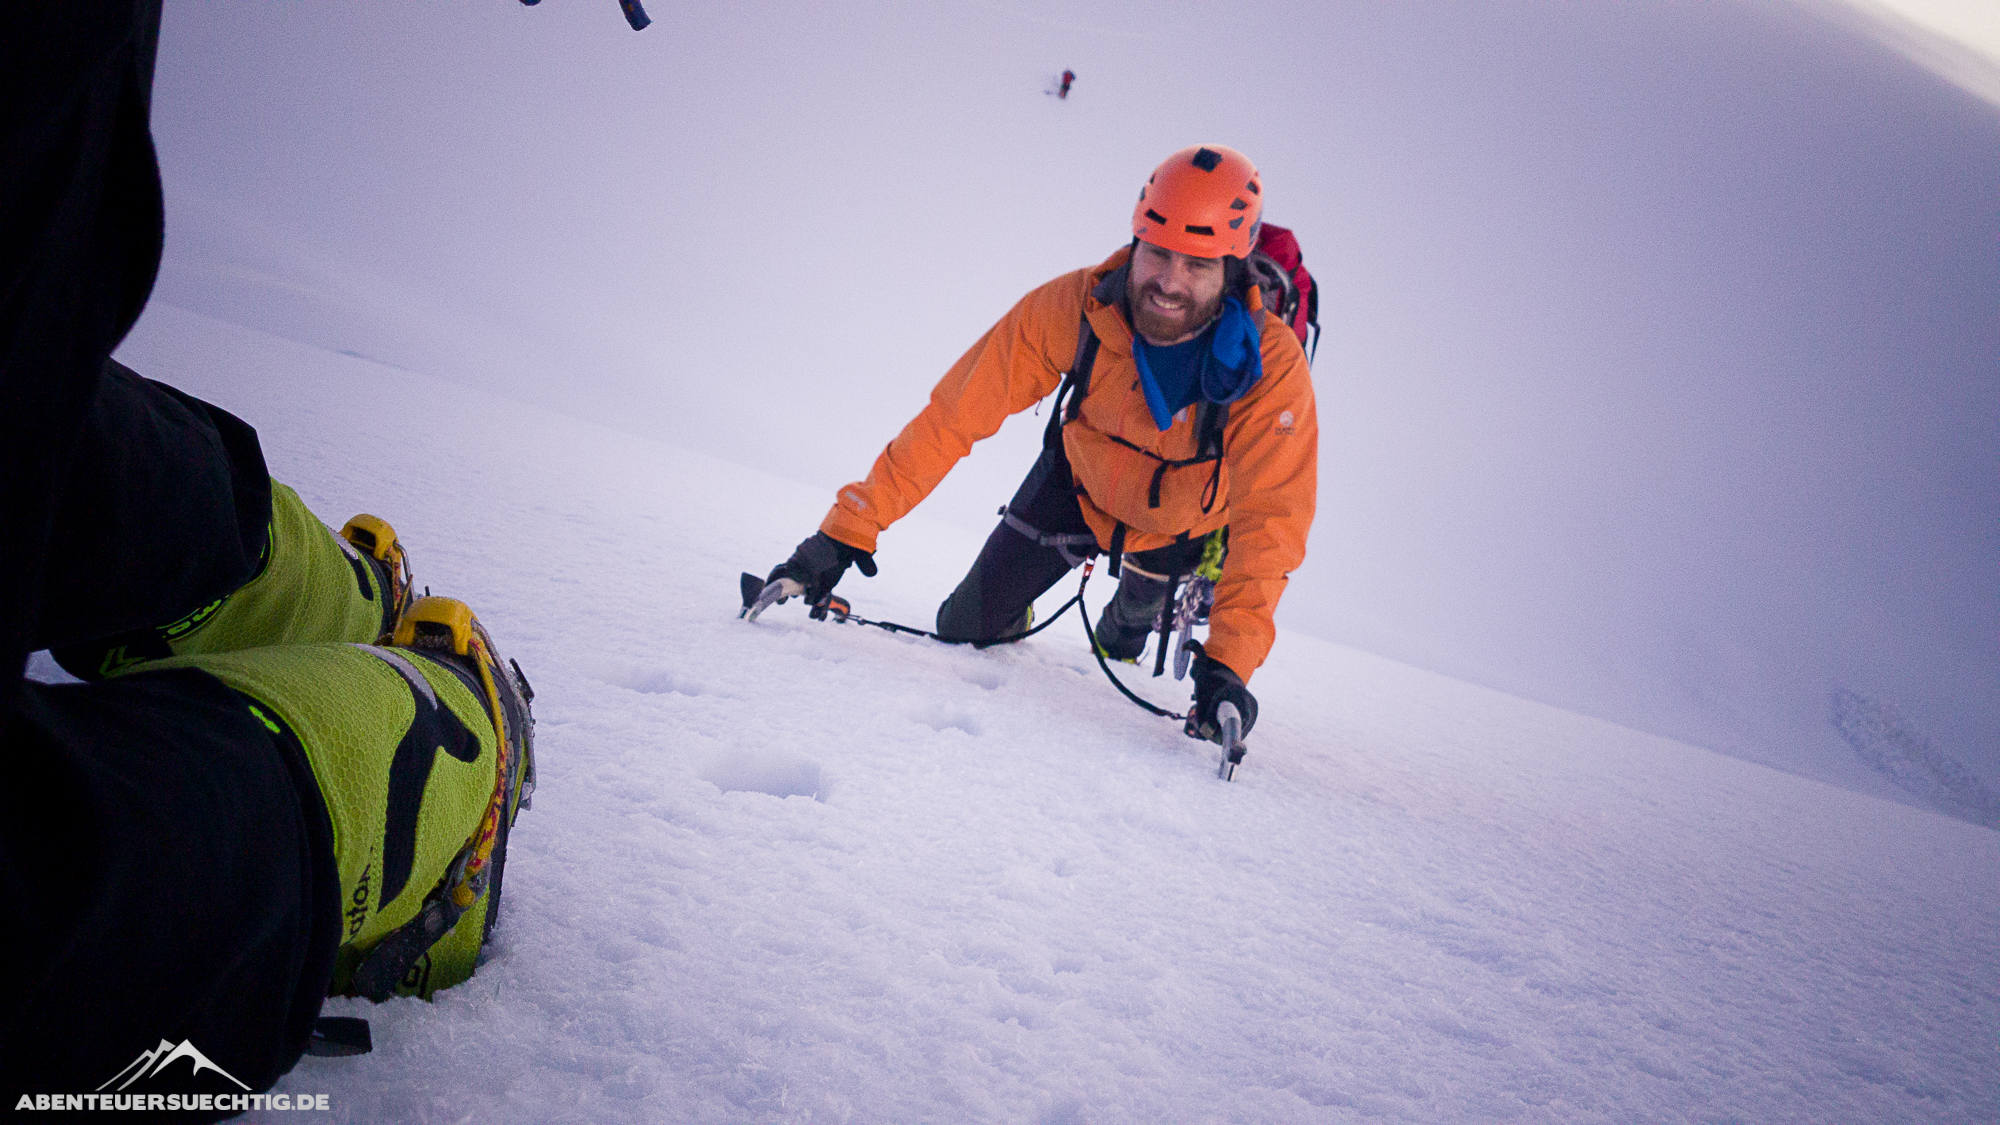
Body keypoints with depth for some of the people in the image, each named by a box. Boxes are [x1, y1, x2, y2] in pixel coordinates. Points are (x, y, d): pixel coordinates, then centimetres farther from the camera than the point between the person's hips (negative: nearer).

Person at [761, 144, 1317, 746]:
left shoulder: (1273, 364, -36)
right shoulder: (1074, 307, -34)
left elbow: (1271, 520, -36)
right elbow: (956, 414, -30)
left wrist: (1227, 661, -49)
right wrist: (848, 529, -33)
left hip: (1181, 520, -1)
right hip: (1081, 479, 1)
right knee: (965, 628, 1)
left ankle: (1121, 638, 50)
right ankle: (1013, 619, 39)